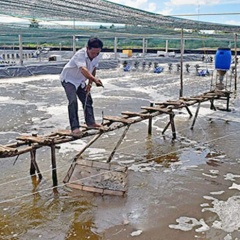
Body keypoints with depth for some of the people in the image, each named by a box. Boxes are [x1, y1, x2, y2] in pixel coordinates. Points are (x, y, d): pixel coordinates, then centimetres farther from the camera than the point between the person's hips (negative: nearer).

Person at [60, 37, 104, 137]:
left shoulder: (97, 56, -14)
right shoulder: (80, 55, -36)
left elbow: (93, 70, 2)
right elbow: (83, 69, -55)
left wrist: (90, 83, -3)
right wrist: (94, 79, -70)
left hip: (80, 80, 8)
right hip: (68, 79, -7)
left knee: (88, 100, 13)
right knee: (73, 101, -22)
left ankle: (90, 122, 31)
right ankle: (75, 128, -20)